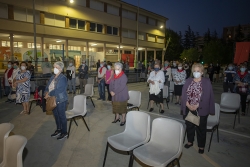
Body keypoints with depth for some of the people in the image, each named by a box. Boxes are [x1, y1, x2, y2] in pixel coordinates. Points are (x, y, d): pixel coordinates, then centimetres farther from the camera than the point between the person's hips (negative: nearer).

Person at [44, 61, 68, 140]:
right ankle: (58, 130, 36)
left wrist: (49, 94, -18)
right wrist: (46, 92, -8)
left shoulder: (63, 78, -15)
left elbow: (59, 90, -23)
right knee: (56, 115, 18)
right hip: (53, 100, 8)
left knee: (62, 116, 3)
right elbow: (47, 86, 12)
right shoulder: (52, 77, 10)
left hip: (61, 100, -8)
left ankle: (64, 133, 18)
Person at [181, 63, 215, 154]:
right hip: (189, 109, 3)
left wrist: (197, 105, -18)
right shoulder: (188, 81, 3)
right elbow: (184, 93, -1)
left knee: (201, 128, 10)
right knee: (189, 126, 16)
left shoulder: (206, 82, -6)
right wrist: (188, 105, -14)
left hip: (201, 110, -3)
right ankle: (190, 141, 38)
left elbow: (207, 96, -12)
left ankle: (201, 146, 29)